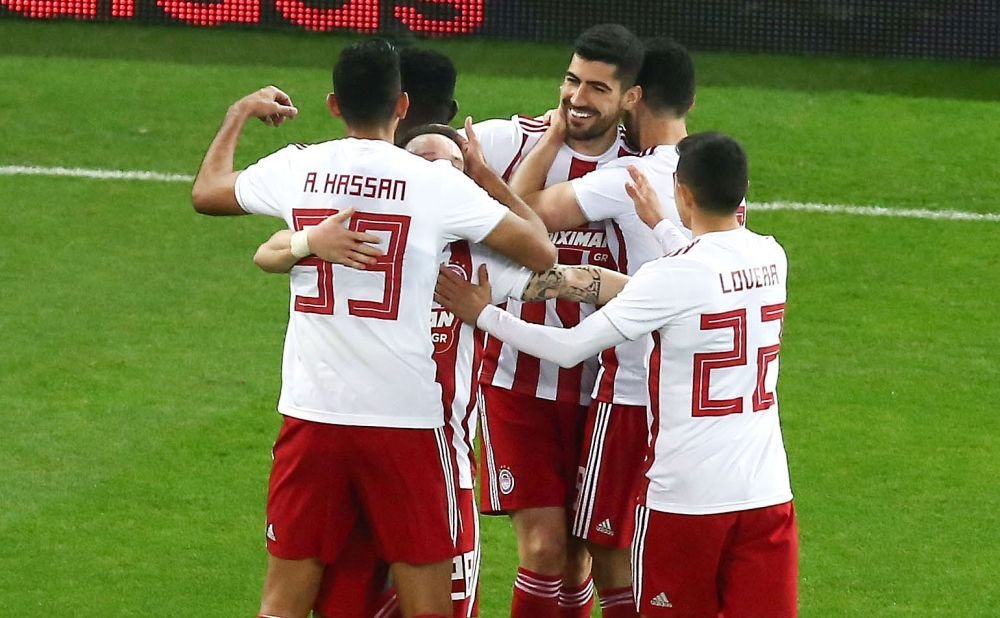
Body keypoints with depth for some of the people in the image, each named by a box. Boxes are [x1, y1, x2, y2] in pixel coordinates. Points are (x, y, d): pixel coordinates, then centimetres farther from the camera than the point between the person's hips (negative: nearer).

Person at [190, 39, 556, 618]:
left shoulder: (296, 169, 2)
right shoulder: (438, 182, -7)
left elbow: (206, 192, 22)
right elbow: (541, 253, -3)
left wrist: (241, 113, 38)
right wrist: (487, 176, 11)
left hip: (312, 417, 3)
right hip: (406, 418, -3)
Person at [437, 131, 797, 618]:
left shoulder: (671, 278, -15)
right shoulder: (773, 259, 3)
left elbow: (569, 349, -10)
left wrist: (482, 314, 2)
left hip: (685, 496, -4)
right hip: (767, 491, 4)